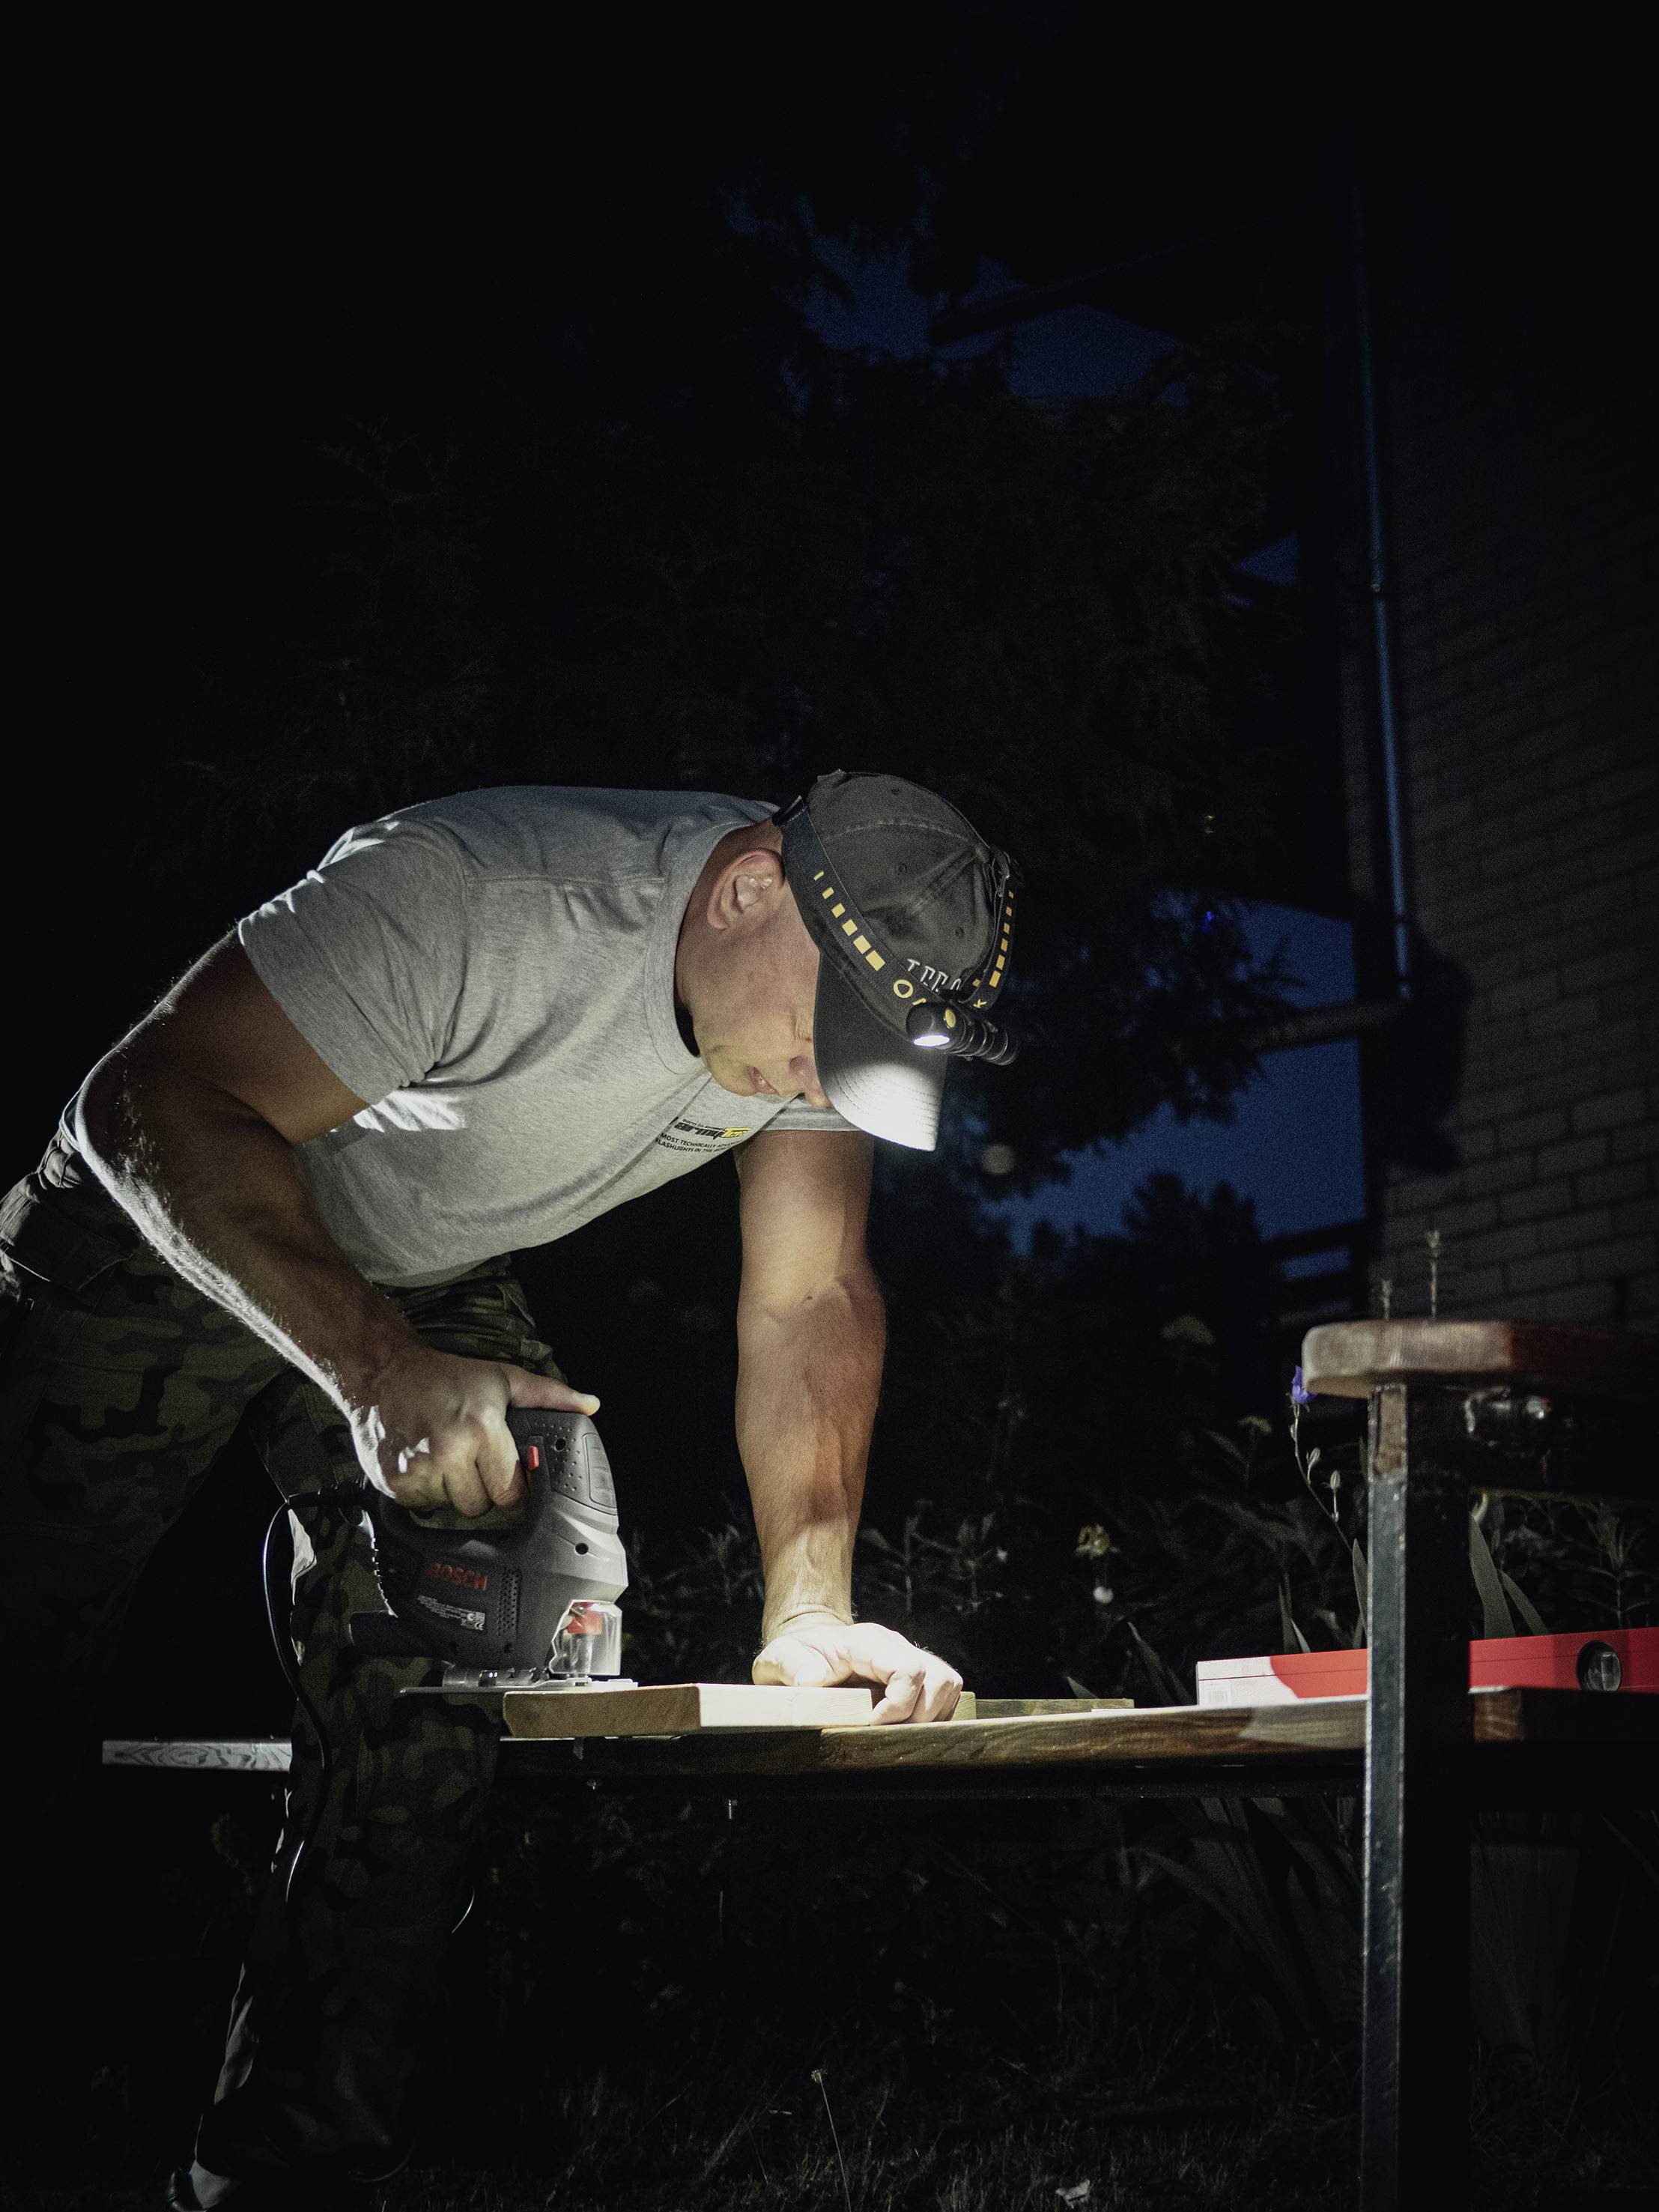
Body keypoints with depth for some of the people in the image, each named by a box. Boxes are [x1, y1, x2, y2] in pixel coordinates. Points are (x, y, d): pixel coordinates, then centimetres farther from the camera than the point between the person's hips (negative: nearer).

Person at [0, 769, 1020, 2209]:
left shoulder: (832, 986, -19)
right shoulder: (471, 899, -38)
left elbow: (812, 1303, -16)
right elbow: (160, 1102, -37)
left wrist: (810, 1606, -28)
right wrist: (374, 1371, -47)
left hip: (435, 1281, 5)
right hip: (166, 1235, -4)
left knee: (430, 1716, -5)